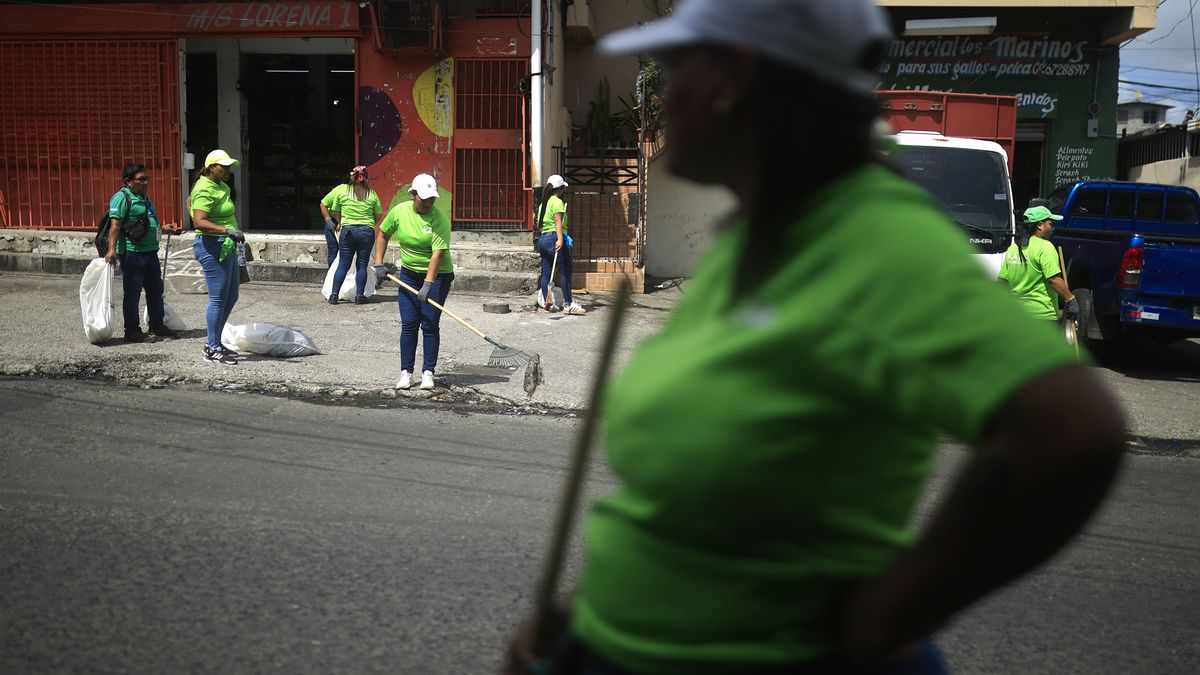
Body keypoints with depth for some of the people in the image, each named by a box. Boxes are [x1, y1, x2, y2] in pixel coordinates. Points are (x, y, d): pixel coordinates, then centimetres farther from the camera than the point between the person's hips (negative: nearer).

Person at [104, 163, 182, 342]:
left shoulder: (143, 197, 18)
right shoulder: (122, 197, -11)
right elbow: (115, 225, -21)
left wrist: (164, 228, 22)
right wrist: (111, 250, -29)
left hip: (150, 251, 9)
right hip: (132, 252, -9)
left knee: (155, 289, 16)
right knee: (132, 292, -2)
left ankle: (157, 325, 28)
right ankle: (132, 330, 7)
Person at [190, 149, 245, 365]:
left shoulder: (219, 186, 15)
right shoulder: (206, 190, -16)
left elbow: (190, 199, 33)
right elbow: (199, 222, -27)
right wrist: (227, 230, -38)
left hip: (225, 247, 11)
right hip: (213, 247, -11)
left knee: (231, 295, 14)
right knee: (218, 298, -7)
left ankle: (214, 343, 22)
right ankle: (213, 350, 0)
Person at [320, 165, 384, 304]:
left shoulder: (341, 189, 3)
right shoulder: (372, 193, 3)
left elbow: (323, 204, 9)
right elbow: (378, 215, 8)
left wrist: (329, 220, 20)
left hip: (348, 230, 0)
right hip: (367, 231, 0)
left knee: (343, 265, 7)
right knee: (362, 265, 7)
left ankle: (334, 295, 5)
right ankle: (359, 296, 8)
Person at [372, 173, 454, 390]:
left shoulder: (439, 219, -19)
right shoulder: (399, 211, -5)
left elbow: (438, 253, -25)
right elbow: (382, 234, 12)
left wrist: (428, 284, -32)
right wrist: (379, 263, 6)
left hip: (437, 275, -3)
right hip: (409, 273, 4)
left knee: (429, 324, -5)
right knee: (408, 324, 0)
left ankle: (428, 372, 3)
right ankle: (406, 372, 7)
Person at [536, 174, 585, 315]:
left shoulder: (543, 204, 18)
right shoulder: (557, 202, -6)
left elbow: (539, 224, 20)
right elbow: (558, 221, -19)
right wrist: (560, 239, -28)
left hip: (542, 239, 9)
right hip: (554, 238, -9)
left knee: (546, 272, 9)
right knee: (566, 272, -6)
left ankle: (544, 302, 8)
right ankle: (568, 304, -8)